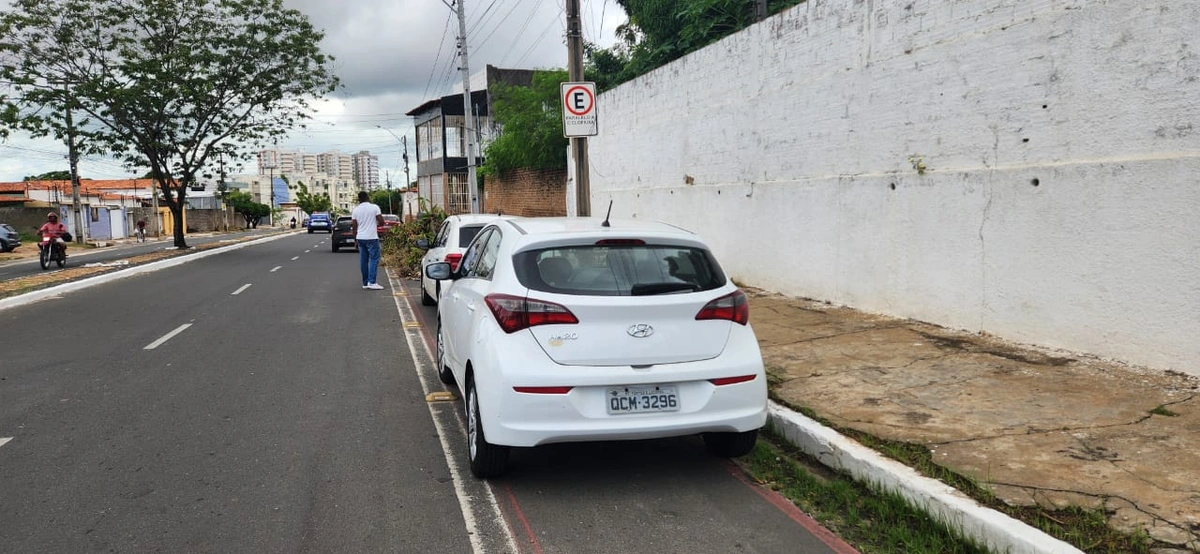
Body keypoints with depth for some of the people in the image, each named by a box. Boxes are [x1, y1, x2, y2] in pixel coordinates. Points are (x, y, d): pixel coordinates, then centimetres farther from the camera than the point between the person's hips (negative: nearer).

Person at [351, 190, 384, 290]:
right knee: (374, 259, -4)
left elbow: (354, 226, 6)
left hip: (360, 238, 5)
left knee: (363, 260, 9)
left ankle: (365, 283, 12)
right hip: (372, 237, -5)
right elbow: (381, 222, -6)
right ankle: (371, 282, -14)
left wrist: (355, 239, 16)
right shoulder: (374, 207, -5)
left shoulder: (356, 210, 6)